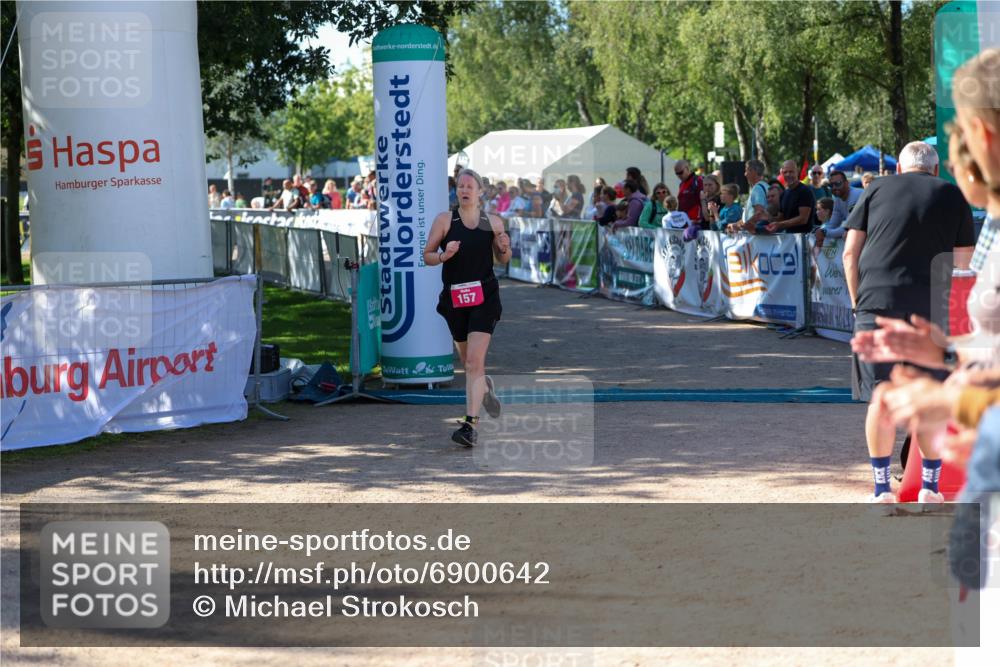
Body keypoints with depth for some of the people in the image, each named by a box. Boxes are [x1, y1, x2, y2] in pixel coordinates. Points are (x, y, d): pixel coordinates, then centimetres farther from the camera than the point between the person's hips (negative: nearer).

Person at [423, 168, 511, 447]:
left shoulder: (493, 222, 4)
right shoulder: (444, 220, 0)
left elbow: (502, 260, 15)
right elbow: (427, 256, 3)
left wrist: (505, 248, -7)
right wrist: (444, 255, -18)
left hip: (485, 296, -2)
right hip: (454, 297, 2)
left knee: (474, 361, -14)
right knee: (467, 360, 15)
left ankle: (470, 424, -17)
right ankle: (485, 386, 50)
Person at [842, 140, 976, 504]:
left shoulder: (877, 190, 12)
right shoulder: (952, 195, 12)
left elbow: (850, 252, 7)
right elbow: (965, 258, 9)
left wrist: (857, 302, 12)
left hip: (877, 300, 0)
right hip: (930, 306, 0)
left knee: (881, 396, 4)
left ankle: (882, 488, 5)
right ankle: (930, 487, 14)